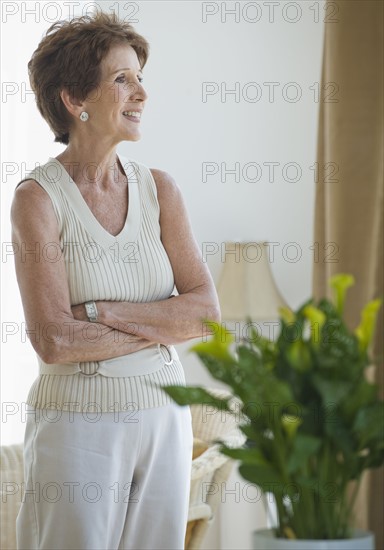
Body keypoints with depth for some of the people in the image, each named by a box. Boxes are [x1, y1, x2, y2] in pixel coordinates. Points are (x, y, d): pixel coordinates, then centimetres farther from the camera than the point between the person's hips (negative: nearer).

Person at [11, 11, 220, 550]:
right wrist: (164, 324, -9)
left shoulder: (158, 188, 4)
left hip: (164, 417, 5)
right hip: (78, 422, -4)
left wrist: (101, 311, -14)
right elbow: (54, 341, -17)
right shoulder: (38, 197, -10)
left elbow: (207, 309, -3)